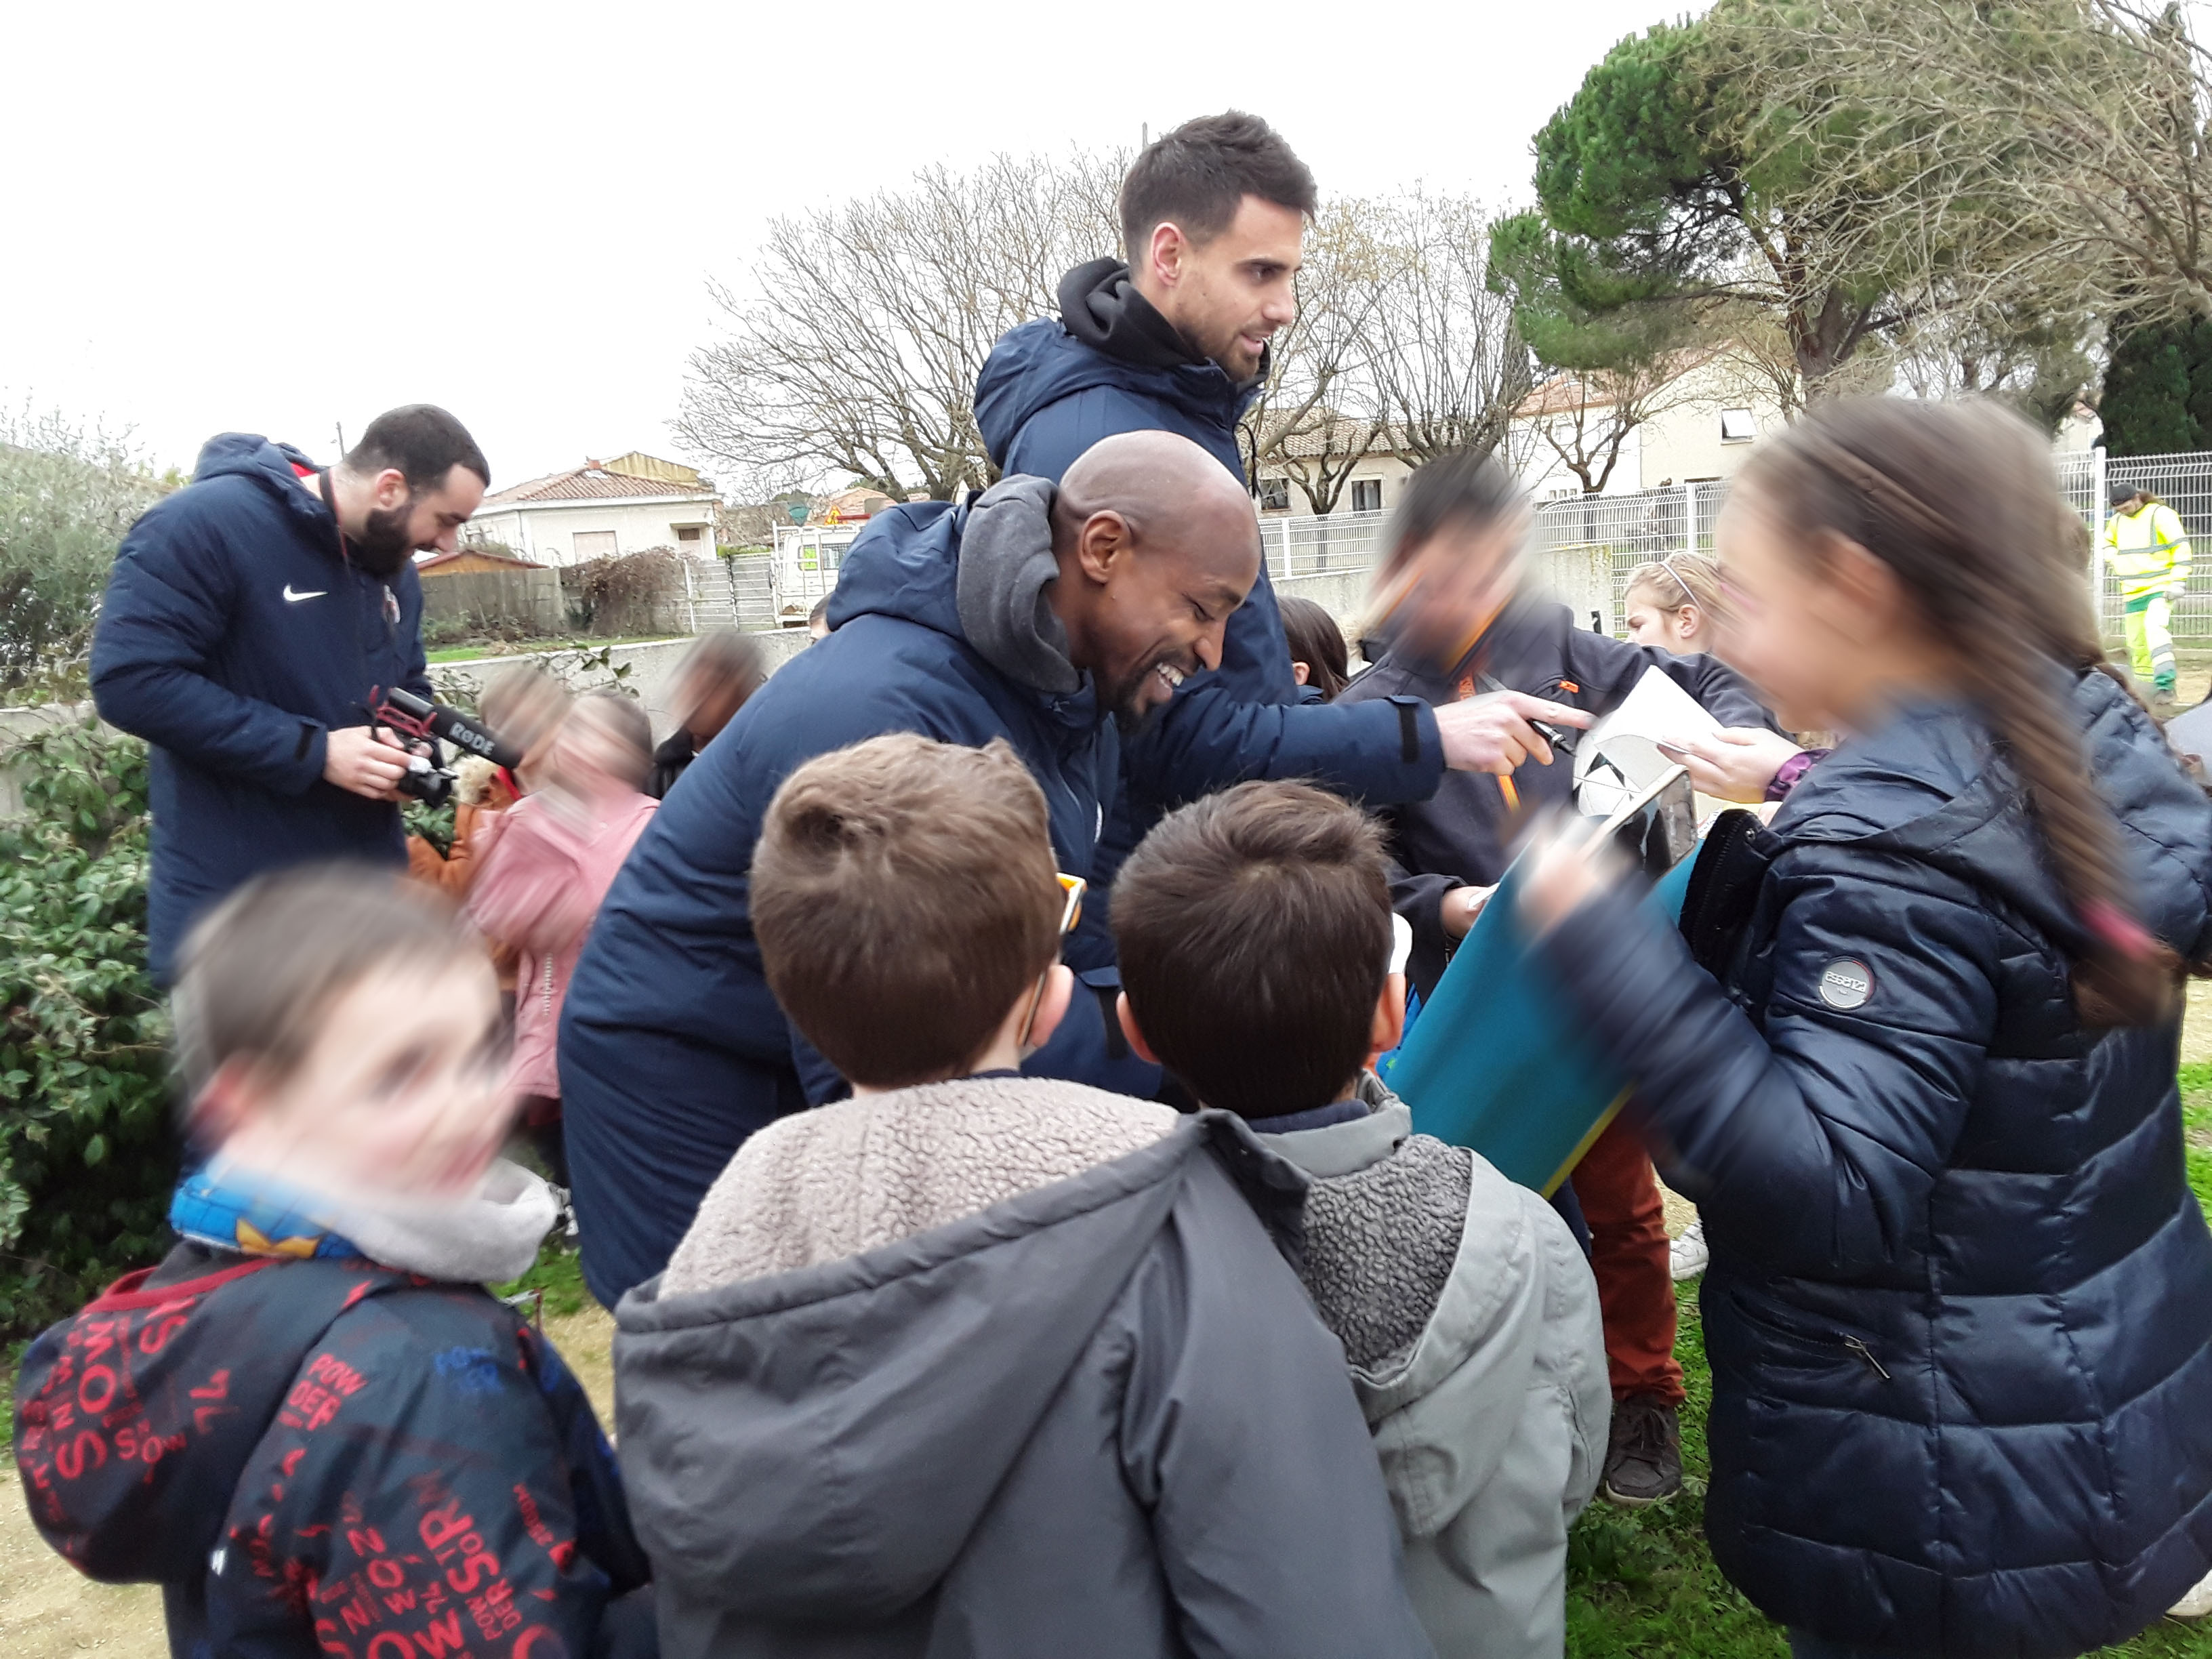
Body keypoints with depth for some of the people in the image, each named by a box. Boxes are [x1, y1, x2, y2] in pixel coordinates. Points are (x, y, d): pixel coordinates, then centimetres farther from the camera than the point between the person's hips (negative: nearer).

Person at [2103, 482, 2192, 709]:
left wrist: (2178, 581, -18)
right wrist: (2116, 561, 10)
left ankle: (2165, 686, -31)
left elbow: (2181, 546, -13)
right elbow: (2107, 542, 29)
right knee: (2136, 643, 7)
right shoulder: (2117, 520, 9)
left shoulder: (2161, 514, -10)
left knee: (2154, 627, -27)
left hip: (2160, 588, -7)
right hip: (2132, 593, 7)